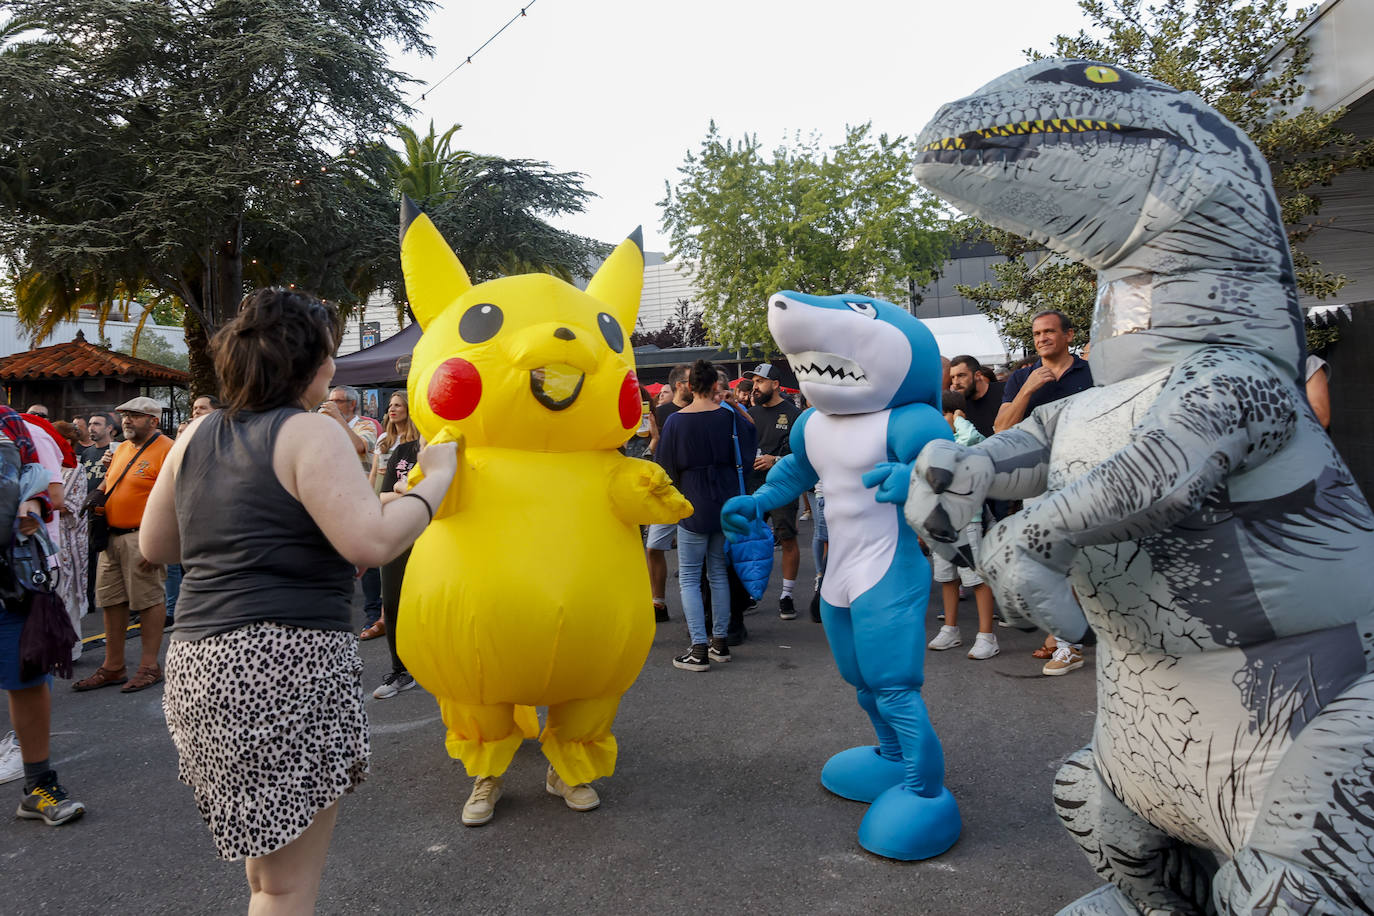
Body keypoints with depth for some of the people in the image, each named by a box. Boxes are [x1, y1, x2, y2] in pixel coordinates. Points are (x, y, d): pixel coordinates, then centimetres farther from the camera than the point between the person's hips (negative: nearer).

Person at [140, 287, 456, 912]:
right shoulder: (311, 433, -11)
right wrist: (436, 478, -9)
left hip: (196, 663, 8)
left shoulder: (197, 435, 12)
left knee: (266, 860, 25)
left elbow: (154, 545, 20)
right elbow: (373, 542, -22)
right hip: (288, 666, -8)